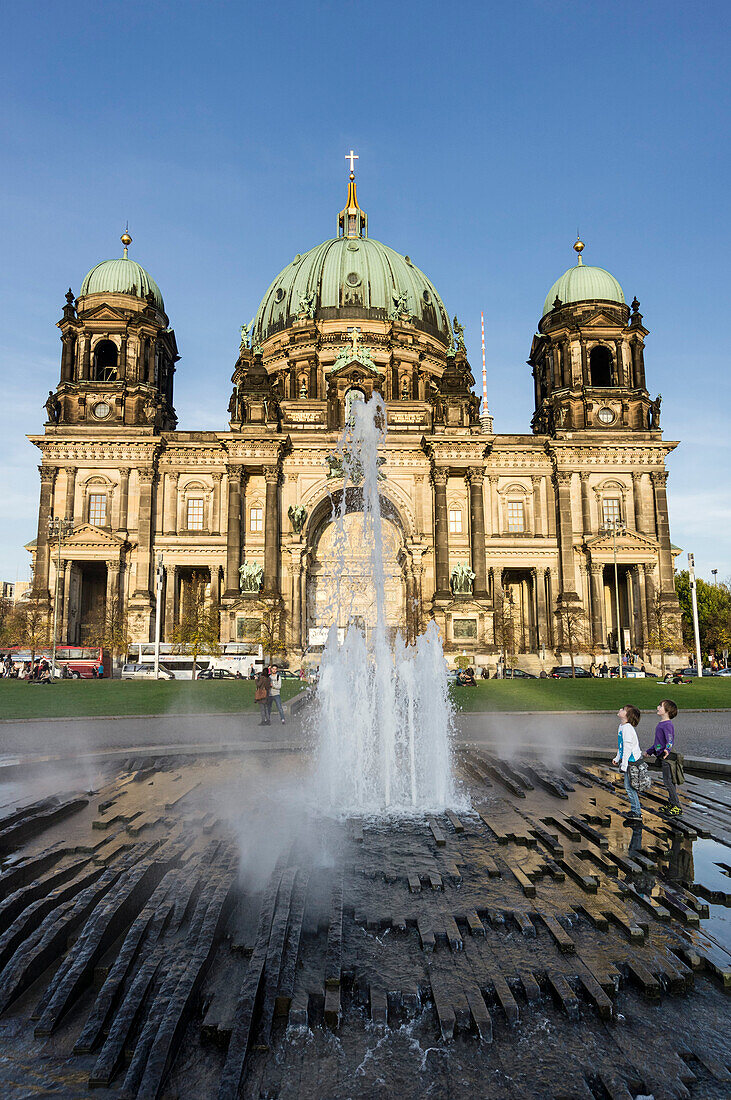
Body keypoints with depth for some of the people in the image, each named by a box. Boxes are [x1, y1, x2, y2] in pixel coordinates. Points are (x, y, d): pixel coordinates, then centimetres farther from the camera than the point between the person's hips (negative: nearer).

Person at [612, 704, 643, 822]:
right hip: (629, 760, 10)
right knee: (628, 786, 15)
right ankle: (635, 810, 25)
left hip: (632, 761, -10)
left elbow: (627, 747, -22)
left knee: (629, 786, -5)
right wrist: (617, 758, 24)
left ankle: (637, 813, 3)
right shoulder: (622, 726, 10)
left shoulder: (627, 728, -21)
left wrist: (624, 765, -20)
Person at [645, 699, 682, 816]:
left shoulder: (667, 725, -15)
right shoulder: (660, 724, 15)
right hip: (662, 757, 10)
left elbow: (670, 740, -29)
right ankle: (671, 804, 22)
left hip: (668, 757, -10)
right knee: (668, 782, 14)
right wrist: (650, 752, 37)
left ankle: (677, 807, -1)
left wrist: (667, 749, -48)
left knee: (668, 781, -7)